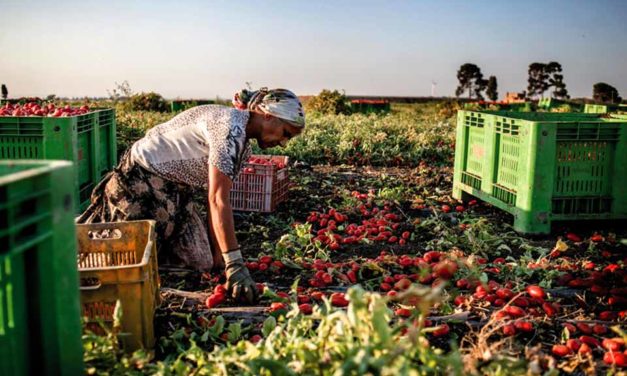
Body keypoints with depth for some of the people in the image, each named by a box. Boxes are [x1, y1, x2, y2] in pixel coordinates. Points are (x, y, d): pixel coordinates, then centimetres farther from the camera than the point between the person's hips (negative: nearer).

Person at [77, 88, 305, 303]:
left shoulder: (243, 143, 4)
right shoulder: (230, 126, -27)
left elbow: (216, 198, 2)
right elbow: (218, 200, -31)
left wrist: (217, 251, -4)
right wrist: (235, 264, -31)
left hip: (175, 189, 9)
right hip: (140, 180, -9)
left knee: (203, 261, 5)